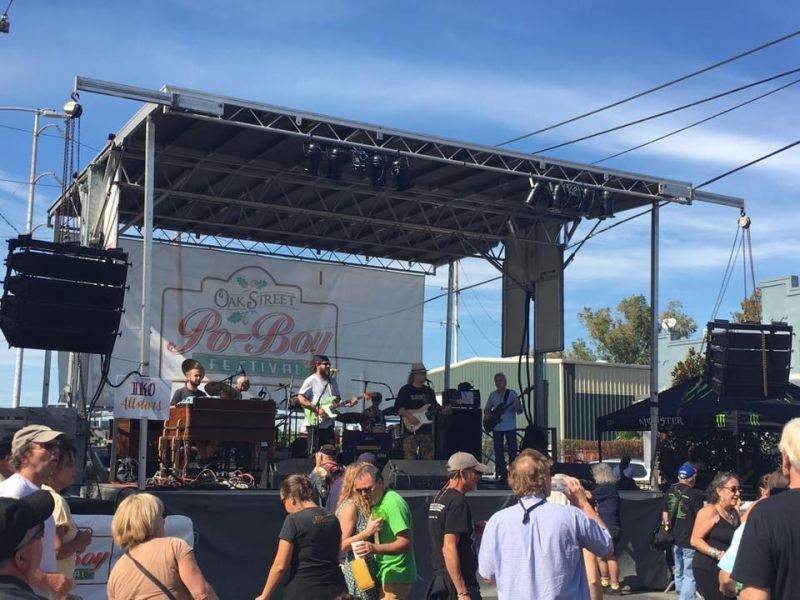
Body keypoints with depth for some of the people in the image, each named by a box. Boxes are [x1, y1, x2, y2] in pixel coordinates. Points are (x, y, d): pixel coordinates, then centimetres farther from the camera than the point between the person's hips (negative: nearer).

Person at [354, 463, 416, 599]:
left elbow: (405, 543, -23)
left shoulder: (393, 503, -16)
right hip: (385, 575, 9)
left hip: (395, 576, -9)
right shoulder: (377, 503, 14)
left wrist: (375, 548, -33)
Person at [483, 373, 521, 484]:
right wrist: (487, 413, -1)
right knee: (498, 453, 4)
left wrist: (517, 405, -26)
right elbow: (487, 408, 21)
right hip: (496, 428, 4)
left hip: (510, 427, -4)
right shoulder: (493, 395, 9)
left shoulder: (512, 393, -2)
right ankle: (502, 475, 9)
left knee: (512, 452, -5)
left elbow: (519, 411, -5)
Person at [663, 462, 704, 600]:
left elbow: (665, 513, 14)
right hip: (690, 540, -7)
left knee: (679, 572, 20)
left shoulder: (670, 491, 5)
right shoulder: (695, 494, -16)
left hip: (674, 538, 7)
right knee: (690, 575, -3)